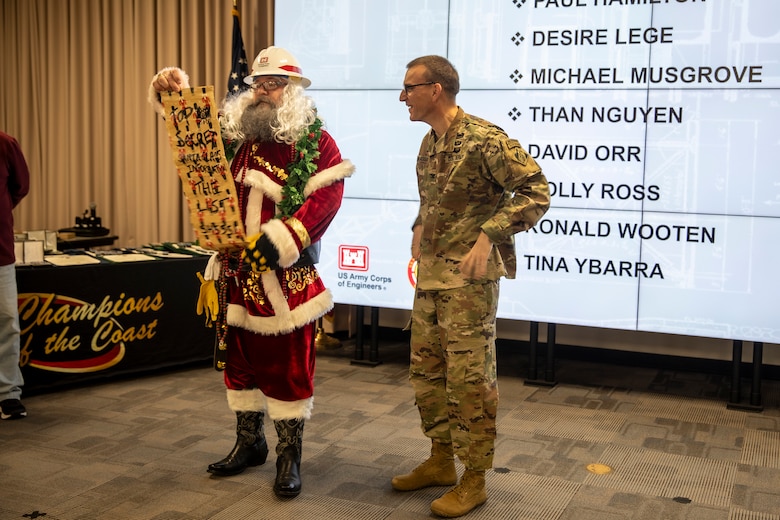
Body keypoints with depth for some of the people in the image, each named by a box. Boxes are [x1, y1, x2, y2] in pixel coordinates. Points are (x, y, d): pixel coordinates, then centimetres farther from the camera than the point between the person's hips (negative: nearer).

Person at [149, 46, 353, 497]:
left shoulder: (316, 141, -6)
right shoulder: (237, 134, 10)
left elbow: (326, 198, -18)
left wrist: (279, 240, -26)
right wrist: (173, 88, -1)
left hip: (286, 276, -6)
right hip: (237, 272, 6)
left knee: (289, 364, 1)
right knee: (241, 358, 15)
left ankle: (290, 456, 15)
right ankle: (249, 443, 32)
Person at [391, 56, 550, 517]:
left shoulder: (483, 139, -15)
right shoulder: (429, 142, 12)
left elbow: (536, 191, -17)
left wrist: (487, 236, -22)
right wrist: (420, 228, 12)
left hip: (469, 276, -9)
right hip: (431, 273, 9)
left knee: (469, 376, -2)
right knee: (426, 370, 14)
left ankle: (474, 480, 10)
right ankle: (441, 461, 29)